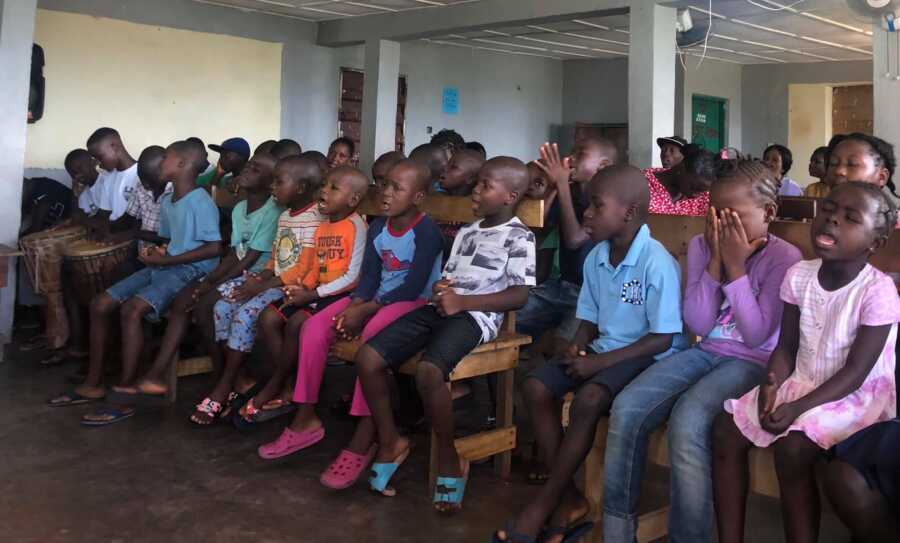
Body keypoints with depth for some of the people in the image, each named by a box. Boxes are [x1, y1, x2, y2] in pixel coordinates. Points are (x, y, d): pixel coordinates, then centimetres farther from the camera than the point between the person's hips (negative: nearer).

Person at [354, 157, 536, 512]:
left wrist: (462, 301, -16)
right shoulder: (466, 233, 24)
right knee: (367, 357, -9)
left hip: (477, 316, -8)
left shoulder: (519, 237, 0)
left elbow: (520, 296, -10)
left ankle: (449, 458, -13)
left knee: (429, 370, -36)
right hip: (440, 308, 8)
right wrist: (440, 289, 1)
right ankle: (390, 442, 7)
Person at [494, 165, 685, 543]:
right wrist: (578, 346, -8)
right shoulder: (596, 257, 3)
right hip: (603, 348, 8)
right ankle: (568, 498, -8)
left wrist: (601, 361, -22)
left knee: (588, 398, -32)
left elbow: (663, 339, -19)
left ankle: (543, 504, -15)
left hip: (648, 356, -7)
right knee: (535, 386, -13)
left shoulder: (657, 263, -19)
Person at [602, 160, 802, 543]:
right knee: (627, 409, -18)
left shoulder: (784, 257, -10)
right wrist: (715, 260, -12)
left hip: (753, 362, -5)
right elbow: (698, 325, -3)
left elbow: (756, 336, -16)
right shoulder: (700, 245, 3)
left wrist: (736, 267, -19)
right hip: (705, 353, 5)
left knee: (687, 423, -33)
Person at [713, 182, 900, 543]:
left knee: (791, 445, -29)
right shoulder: (799, 275, -2)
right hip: (802, 382, 6)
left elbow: (855, 372, -19)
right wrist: (772, 385, -19)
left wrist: (799, 407, -28)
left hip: (857, 395, -6)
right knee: (727, 428, -8)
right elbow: (787, 347, 1)